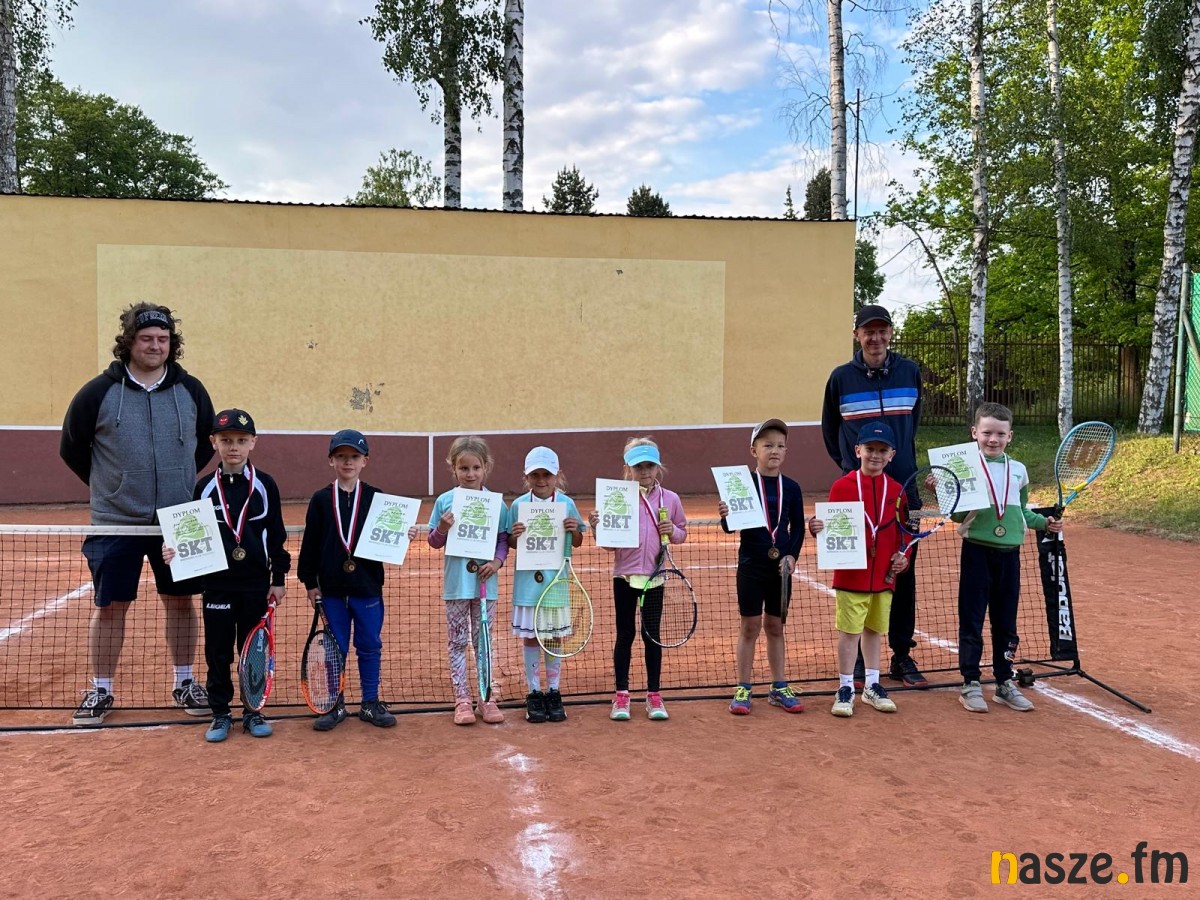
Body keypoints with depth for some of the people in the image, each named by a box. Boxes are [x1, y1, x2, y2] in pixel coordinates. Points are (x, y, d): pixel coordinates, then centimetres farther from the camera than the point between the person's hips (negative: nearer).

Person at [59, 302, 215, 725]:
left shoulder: (191, 390, 2)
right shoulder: (98, 392, -4)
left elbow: (207, 444, 15)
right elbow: (72, 449, 7)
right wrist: (109, 486, 10)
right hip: (115, 523, -1)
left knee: (181, 601, 9)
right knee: (110, 606, 6)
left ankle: (184, 684, 23)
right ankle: (100, 691, 21)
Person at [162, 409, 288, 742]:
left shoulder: (264, 485, -1)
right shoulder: (205, 488, 1)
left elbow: (277, 536, 1)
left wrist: (278, 579, 0)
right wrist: (176, 552, -14)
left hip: (256, 585, 0)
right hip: (217, 585, 1)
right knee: (218, 653, 7)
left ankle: (254, 711, 21)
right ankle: (220, 714, 19)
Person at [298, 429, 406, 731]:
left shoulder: (377, 498, 1)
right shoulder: (321, 500, 1)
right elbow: (310, 543, 2)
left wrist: (404, 536, -16)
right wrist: (310, 582, 1)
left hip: (368, 587, 0)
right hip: (332, 589, 0)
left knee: (370, 647, 9)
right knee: (334, 648, 10)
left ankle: (370, 703, 22)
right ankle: (335, 705, 23)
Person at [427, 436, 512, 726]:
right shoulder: (445, 501, -2)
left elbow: (503, 539, 3)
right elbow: (434, 542, 4)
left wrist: (497, 561, -14)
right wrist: (442, 528, -16)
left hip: (485, 582, 0)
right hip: (456, 583, 0)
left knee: (484, 641, 10)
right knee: (457, 642, 6)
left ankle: (487, 698, 17)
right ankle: (462, 699, 14)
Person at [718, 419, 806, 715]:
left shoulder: (791, 488, 3)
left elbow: (798, 528, 7)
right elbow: (731, 528, -6)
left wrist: (792, 556, -7)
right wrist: (725, 516, -27)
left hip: (781, 567, 2)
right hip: (751, 566, -2)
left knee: (776, 627, 12)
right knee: (750, 626, 4)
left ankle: (779, 688, 22)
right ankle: (742, 689, 14)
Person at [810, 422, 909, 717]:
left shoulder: (896, 490, 5)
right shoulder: (842, 486, -6)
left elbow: (904, 530, 13)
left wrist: (903, 555, -2)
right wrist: (820, 528, -24)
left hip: (884, 574, 4)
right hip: (851, 573, -4)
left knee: (874, 629, 16)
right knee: (849, 631, 0)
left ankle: (871, 685, 29)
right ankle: (845, 689, 12)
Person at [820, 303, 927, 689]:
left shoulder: (909, 372, 4)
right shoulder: (841, 377, -1)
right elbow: (829, 429, 11)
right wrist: (848, 463, 8)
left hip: (903, 489, 2)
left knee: (904, 575, 7)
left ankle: (902, 657, 18)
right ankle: (857, 658, 12)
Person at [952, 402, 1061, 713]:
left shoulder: (1018, 470, 10)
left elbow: (1022, 511, 20)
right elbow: (957, 515, -4)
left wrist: (1044, 522, 6)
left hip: (1009, 553, 4)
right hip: (977, 551, -4)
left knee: (1006, 621, 12)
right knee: (972, 621, 2)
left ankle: (1004, 682, 24)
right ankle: (970, 684, 12)